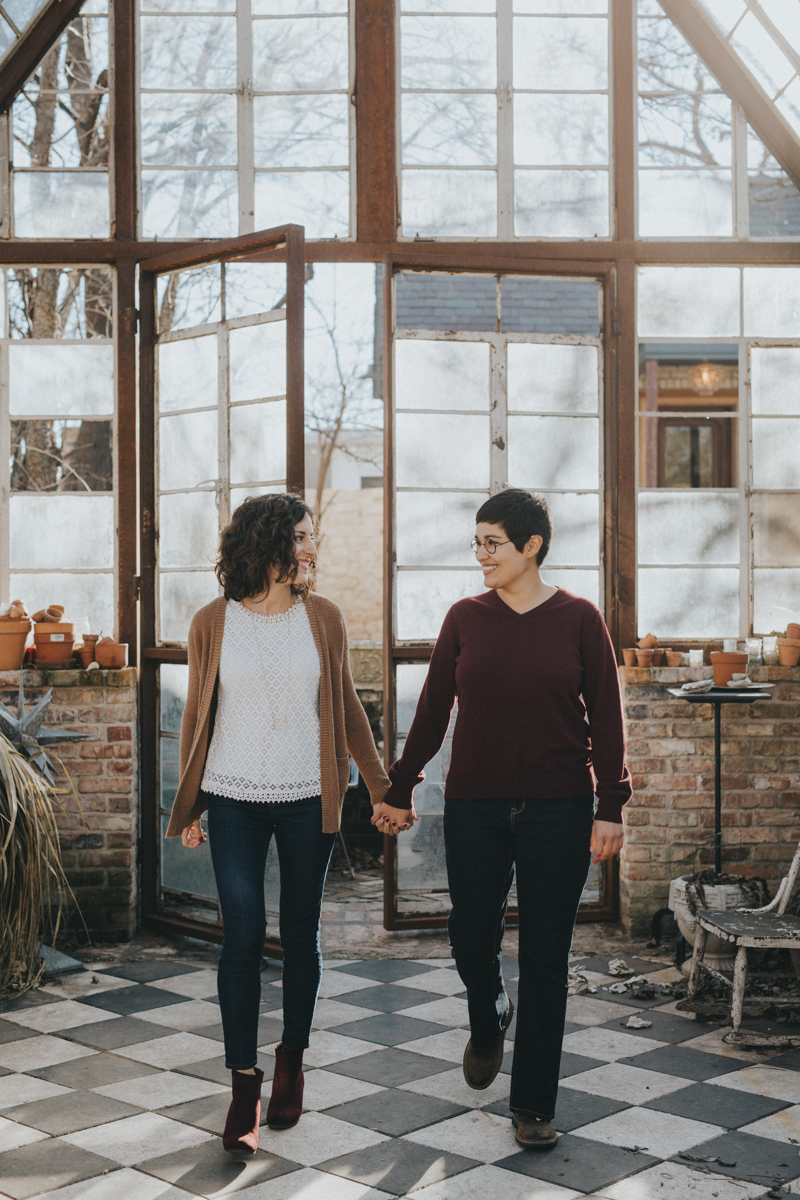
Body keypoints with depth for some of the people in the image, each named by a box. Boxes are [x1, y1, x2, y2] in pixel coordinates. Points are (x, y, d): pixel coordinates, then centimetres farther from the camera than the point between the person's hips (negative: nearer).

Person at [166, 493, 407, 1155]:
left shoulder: (323, 617, 2)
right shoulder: (213, 623, -1)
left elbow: (348, 707, 8)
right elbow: (197, 715, 6)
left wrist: (382, 786, 8)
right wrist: (189, 806, 8)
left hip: (308, 800, 1)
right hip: (234, 801, -1)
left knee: (301, 934, 9)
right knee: (243, 938, -5)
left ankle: (291, 1062, 27)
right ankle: (245, 1085, 5)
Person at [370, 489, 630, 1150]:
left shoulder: (579, 618, -1)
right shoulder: (466, 618, 4)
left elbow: (606, 719, -1)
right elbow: (433, 712, 9)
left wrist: (610, 808, -6)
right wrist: (399, 791, 10)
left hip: (558, 809, -2)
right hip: (476, 805, 2)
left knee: (545, 958, 3)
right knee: (471, 940, 4)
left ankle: (534, 1107, 16)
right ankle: (489, 1022, 40)